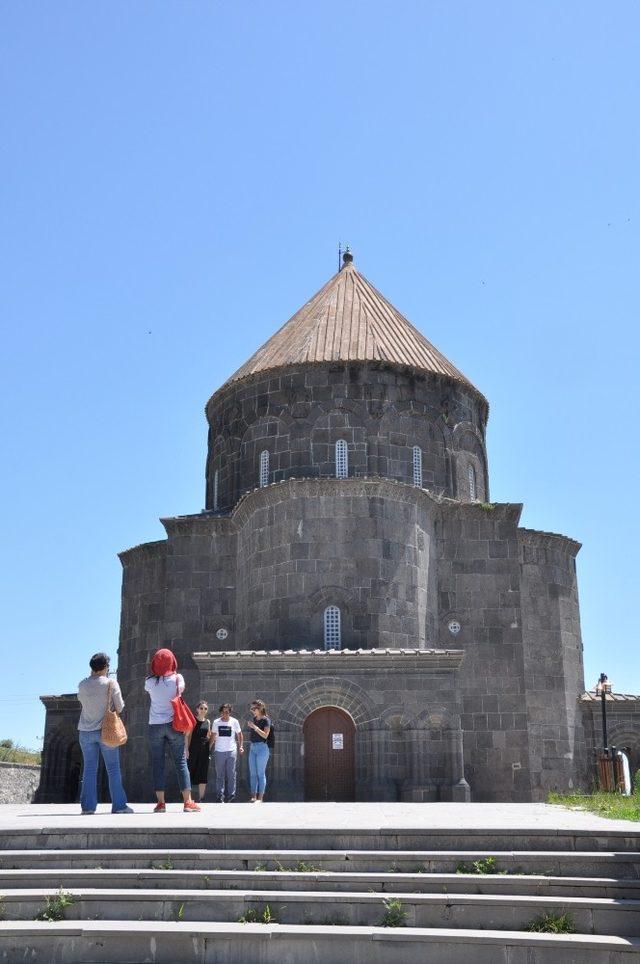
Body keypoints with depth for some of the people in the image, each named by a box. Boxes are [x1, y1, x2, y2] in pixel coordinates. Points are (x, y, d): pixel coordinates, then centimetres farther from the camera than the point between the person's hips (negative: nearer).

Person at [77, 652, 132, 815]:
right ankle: (119, 805, 1)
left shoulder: (82, 685, 1)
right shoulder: (111, 683, -8)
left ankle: (87, 805, 6)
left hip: (85, 731, 3)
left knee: (89, 769, 8)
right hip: (106, 730, -3)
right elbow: (119, 708, -7)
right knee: (113, 769, 2)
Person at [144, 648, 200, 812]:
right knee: (181, 762, 2)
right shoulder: (177, 678, -5)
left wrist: (156, 672, 15)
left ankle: (161, 803, 1)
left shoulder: (150, 681, -3)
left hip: (155, 726, 1)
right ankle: (188, 802, -1)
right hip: (174, 724, -1)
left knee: (158, 764, 4)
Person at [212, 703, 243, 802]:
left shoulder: (234, 722, 3)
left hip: (231, 751, 0)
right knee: (220, 775, 3)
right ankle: (220, 796, 8)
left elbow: (239, 734, 13)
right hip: (219, 752, 1)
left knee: (231, 775, 0)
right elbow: (213, 736, 12)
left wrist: (240, 746, 5)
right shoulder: (216, 722, 4)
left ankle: (230, 795, 9)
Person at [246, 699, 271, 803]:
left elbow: (265, 735, -17)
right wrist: (250, 726, 5)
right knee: (252, 773, 7)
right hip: (252, 747, 7)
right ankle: (253, 795, 12)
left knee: (261, 773, -3)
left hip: (262, 747, -7)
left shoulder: (265, 720, -8)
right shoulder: (254, 719, 12)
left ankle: (260, 797, 1)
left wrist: (254, 727, -20)